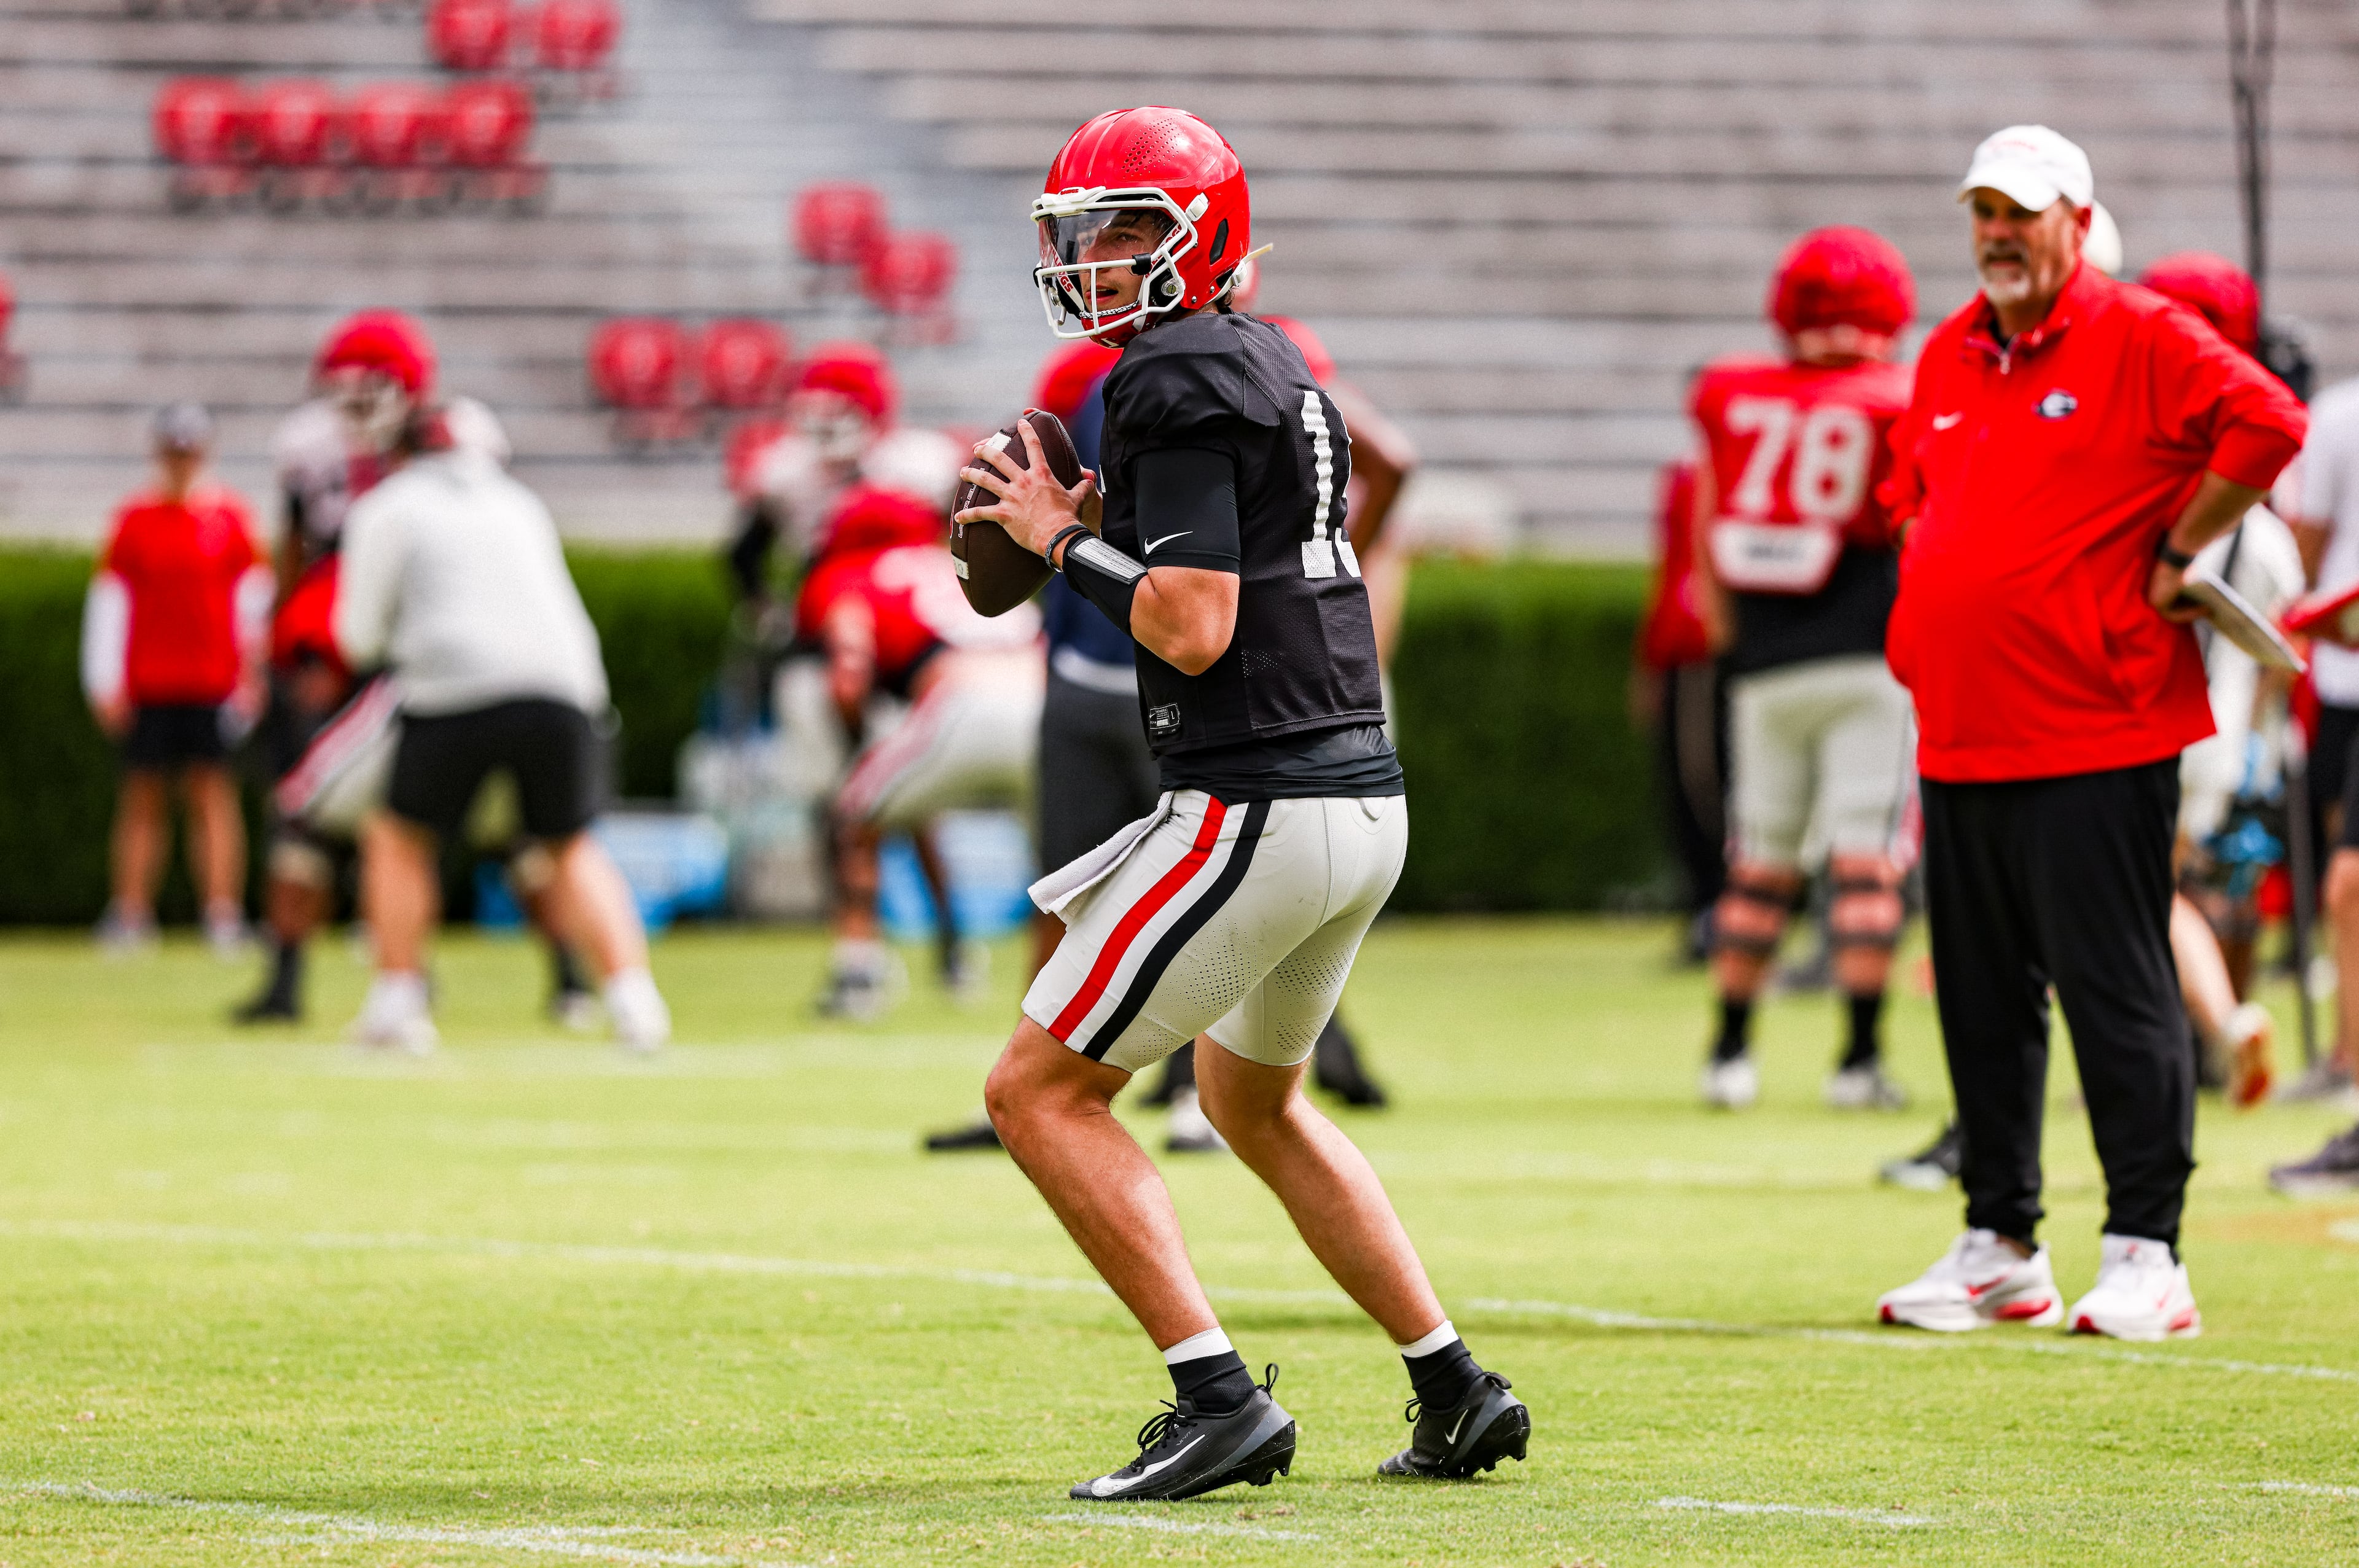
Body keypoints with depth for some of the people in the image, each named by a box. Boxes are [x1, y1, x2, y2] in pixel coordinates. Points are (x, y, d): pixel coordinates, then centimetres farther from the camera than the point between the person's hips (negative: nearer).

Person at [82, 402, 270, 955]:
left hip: (213, 684, -1)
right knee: (143, 795, 4)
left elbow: (253, 597, 7)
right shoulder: (134, 518, 4)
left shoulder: (230, 515, 4)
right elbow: (109, 599, 5)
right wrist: (105, 681, -1)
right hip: (147, 686, 1)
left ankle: (223, 911, -7)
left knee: (213, 794, -4)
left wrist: (251, 671, 2)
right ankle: (131, 913, 7)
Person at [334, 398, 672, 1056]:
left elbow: (360, 640, 11)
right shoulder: (518, 503, 26)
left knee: (398, 837, 16)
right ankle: (631, 992, 3)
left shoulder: (385, 509, 13)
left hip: (454, 688, -4)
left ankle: (397, 1002, 8)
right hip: (564, 683, 4)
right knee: (571, 848, 19)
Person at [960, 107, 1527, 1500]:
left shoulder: (1180, 381, -12)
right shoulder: (1277, 369, 18)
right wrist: (1106, 526, 15)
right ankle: (1457, 1393, 27)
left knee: (1042, 1091, -3)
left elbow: (1192, 631, -19)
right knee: (1253, 1101, 28)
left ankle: (1219, 1397, -11)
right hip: (1367, 797, 10)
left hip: (1260, 802, -10)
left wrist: (1065, 541, -6)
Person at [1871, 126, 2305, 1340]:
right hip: (1961, 735, 7)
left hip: (2096, 736, -7)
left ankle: (2146, 1255, -3)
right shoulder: (1947, 359, 16)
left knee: (2115, 993, -7)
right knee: (1982, 1001, 11)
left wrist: (2174, 558, -12)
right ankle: (1999, 1249, 19)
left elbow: (2266, 421, -17)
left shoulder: (2140, 341, -6)